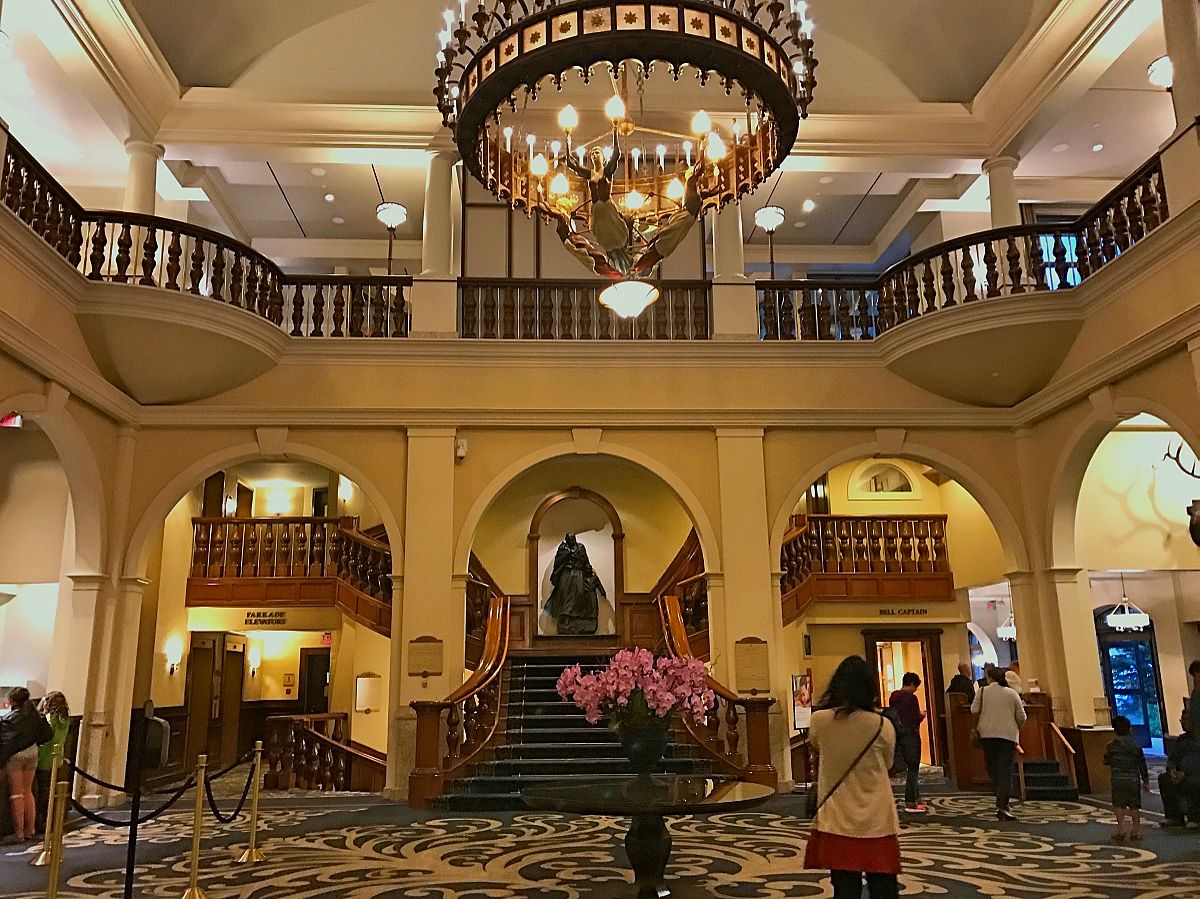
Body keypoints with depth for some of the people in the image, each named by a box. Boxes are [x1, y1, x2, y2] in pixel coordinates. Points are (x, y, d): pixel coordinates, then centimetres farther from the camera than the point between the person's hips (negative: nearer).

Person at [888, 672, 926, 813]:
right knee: (913, 769, -1)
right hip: (911, 735, -8)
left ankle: (917, 799, 23)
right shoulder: (911, 697, -15)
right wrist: (922, 715, 8)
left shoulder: (893, 697, 8)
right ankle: (910, 803, 1)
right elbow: (916, 719, -15)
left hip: (899, 736, 8)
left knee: (911, 767, 17)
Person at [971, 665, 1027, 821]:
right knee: (1005, 771, -3)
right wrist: (1016, 728, 22)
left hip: (987, 734, 1)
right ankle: (1002, 806, -13)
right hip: (1008, 735, -1)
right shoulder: (1013, 693, 3)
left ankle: (1002, 802, 16)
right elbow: (1022, 717, 3)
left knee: (993, 769, 13)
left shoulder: (982, 692, 2)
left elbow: (974, 710, 0)